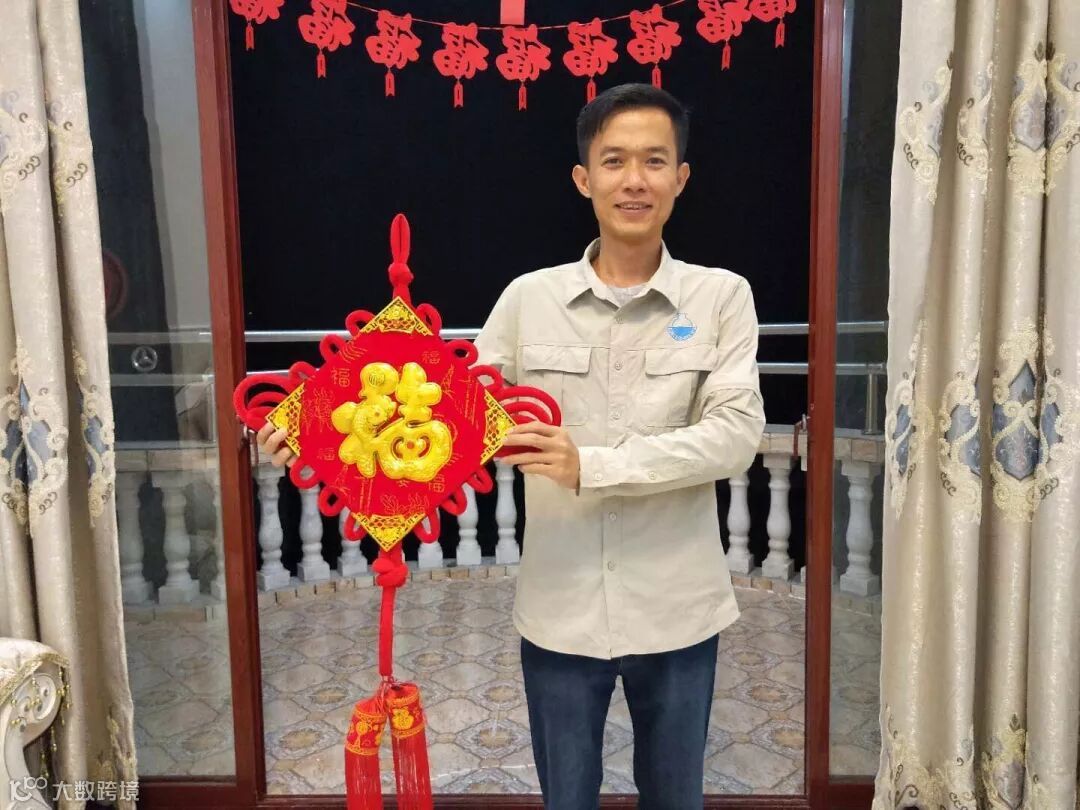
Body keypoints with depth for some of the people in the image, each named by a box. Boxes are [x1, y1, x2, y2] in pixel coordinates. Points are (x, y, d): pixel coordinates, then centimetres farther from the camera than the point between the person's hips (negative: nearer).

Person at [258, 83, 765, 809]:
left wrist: (592, 466, -24)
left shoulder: (721, 295, -4)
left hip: (675, 613, 0)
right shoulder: (529, 298, -1)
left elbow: (736, 434, -14)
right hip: (560, 613, 1)